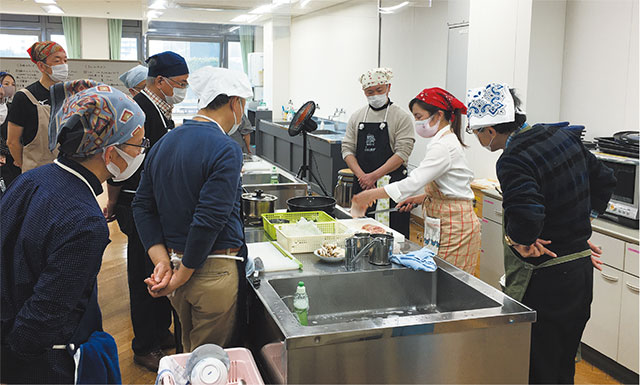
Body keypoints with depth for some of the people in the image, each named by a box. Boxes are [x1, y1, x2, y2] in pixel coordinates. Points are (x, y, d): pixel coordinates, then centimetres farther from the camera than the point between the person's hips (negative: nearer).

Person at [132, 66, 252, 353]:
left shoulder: (163, 143, 7)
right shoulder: (225, 149, -17)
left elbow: (142, 206, 7)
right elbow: (209, 219, -23)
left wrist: (162, 261, -1)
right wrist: (182, 276, -13)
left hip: (174, 260, 8)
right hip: (215, 274, -7)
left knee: (189, 354, 24)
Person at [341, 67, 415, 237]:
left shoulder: (401, 117, -2)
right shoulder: (357, 117, 12)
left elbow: (402, 153, -10)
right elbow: (347, 149, 7)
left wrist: (374, 176, -17)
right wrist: (361, 176, -9)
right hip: (362, 185, 4)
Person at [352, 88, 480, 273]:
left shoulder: (444, 146, -18)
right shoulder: (446, 140, 14)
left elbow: (413, 183, -26)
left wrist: (371, 194, -21)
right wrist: (419, 198, 11)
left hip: (455, 226, -10)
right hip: (443, 223, 10)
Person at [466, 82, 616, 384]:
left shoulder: (512, 160, -21)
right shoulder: (562, 135, 5)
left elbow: (527, 215, -36)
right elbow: (604, 180, 16)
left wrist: (521, 241, -16)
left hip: (543, 281, -9)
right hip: (581, 268, 9)